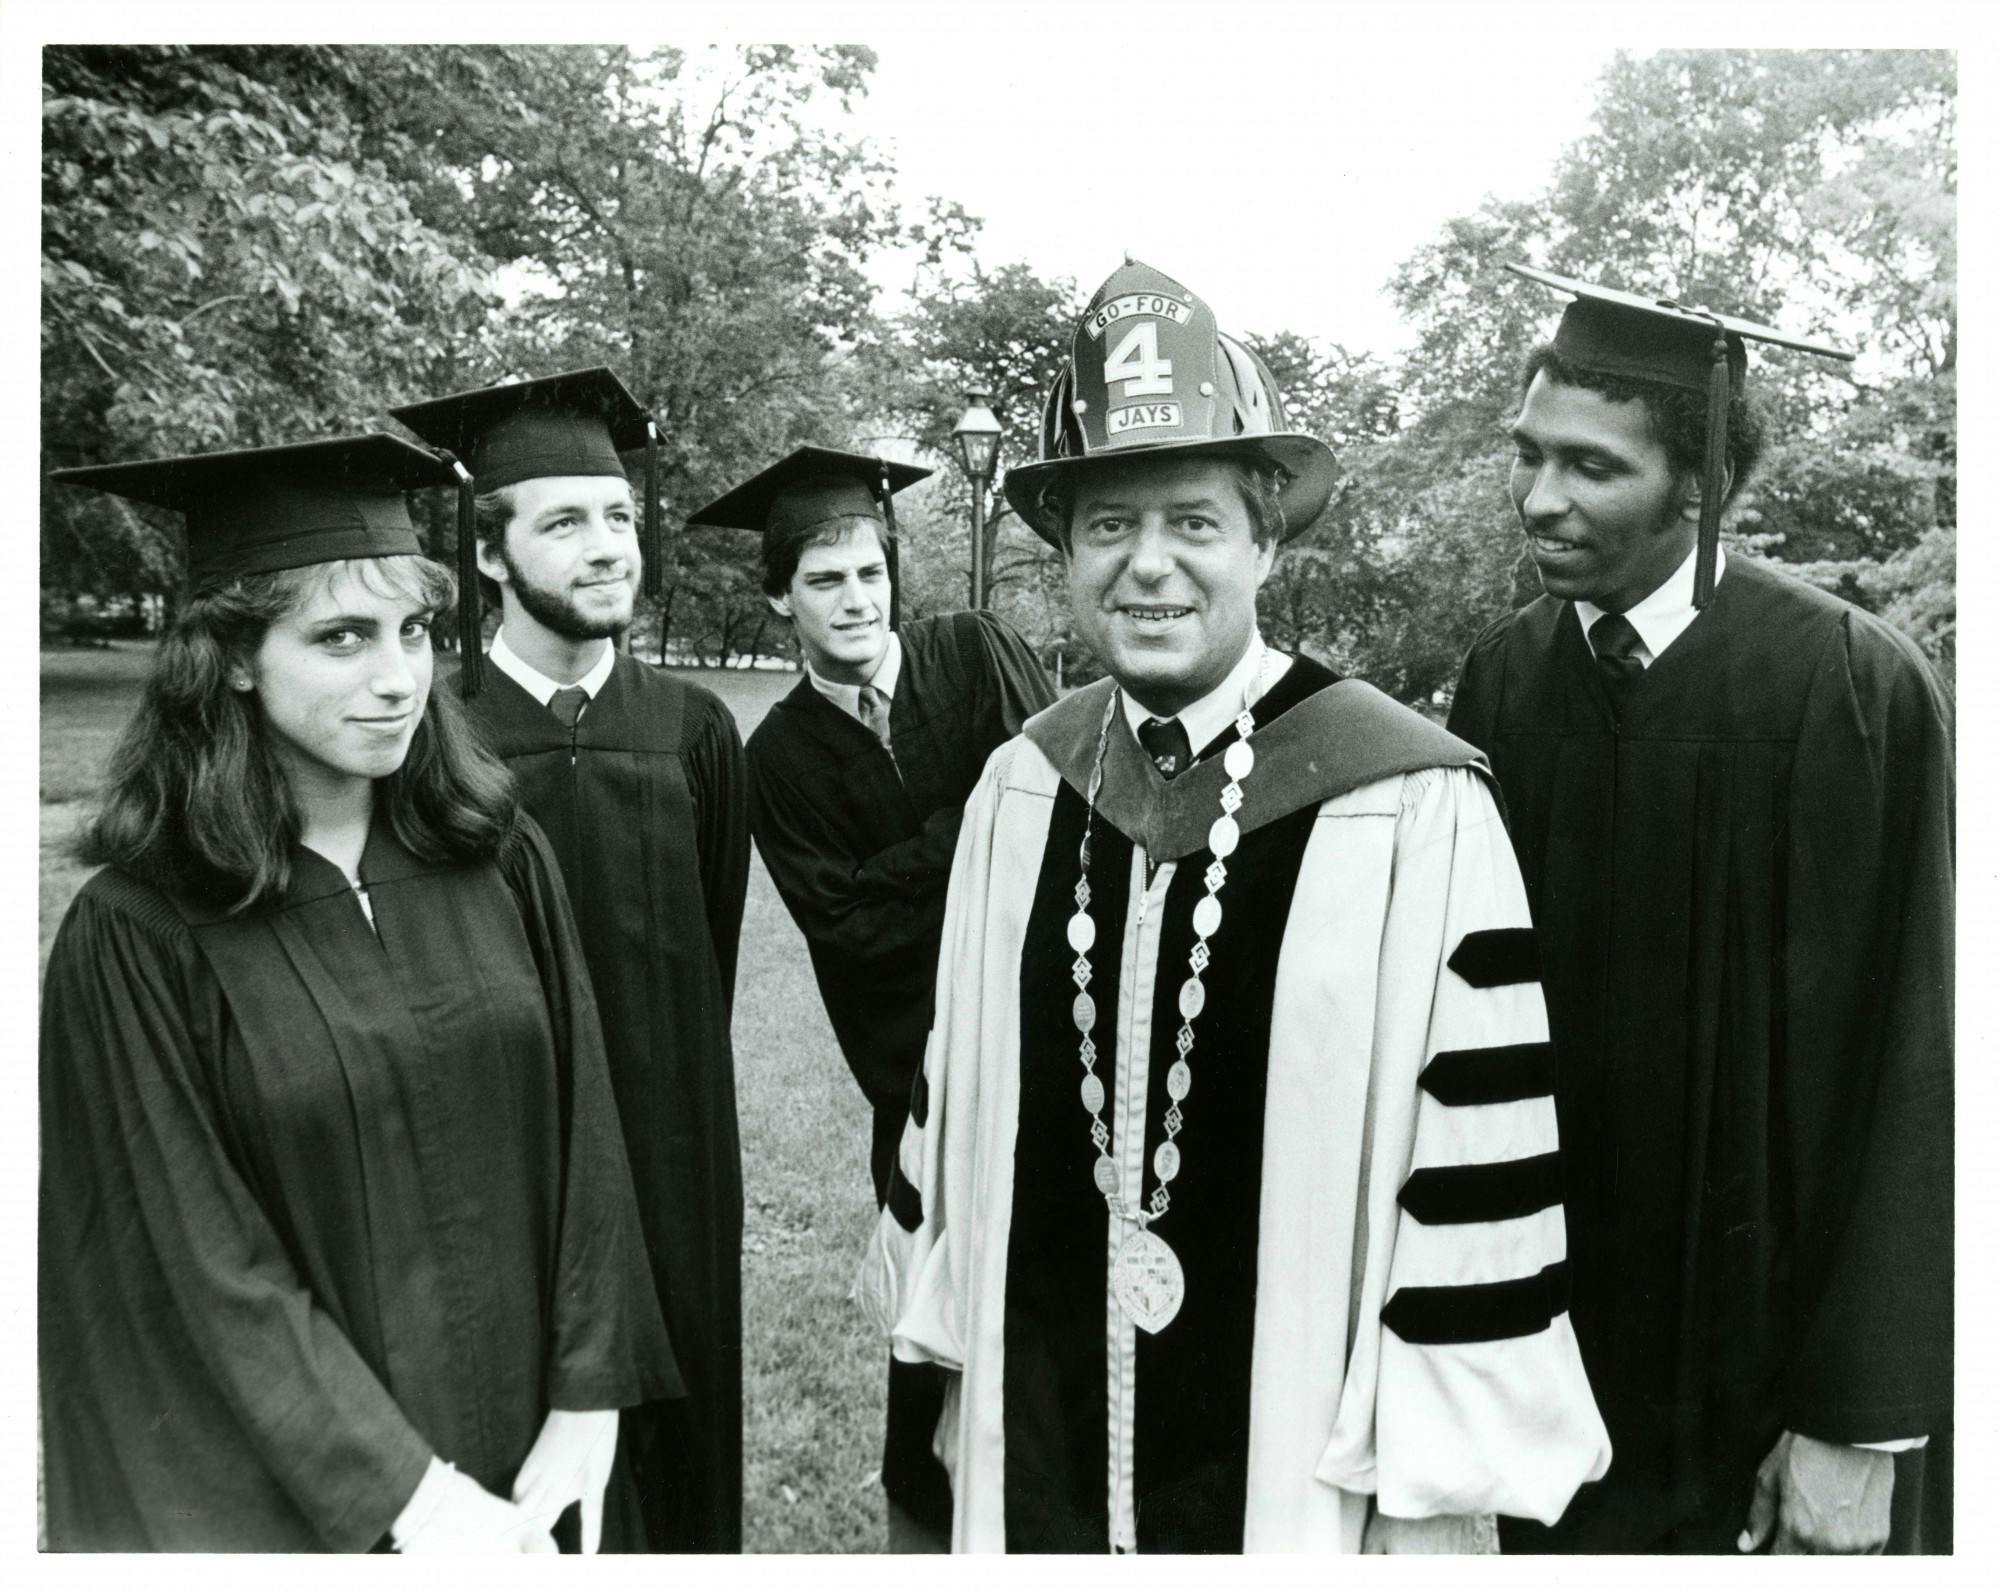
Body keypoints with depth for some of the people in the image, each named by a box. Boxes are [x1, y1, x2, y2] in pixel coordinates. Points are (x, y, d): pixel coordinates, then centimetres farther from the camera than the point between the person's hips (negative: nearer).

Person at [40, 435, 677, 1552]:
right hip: (298, 1501, -3)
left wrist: (586, 1406, -9)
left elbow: (582, 1140, -4)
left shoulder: (502, 859, -6)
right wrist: (414, 1499, -17)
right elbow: (215, 1274, -15)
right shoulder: (138, 940, -15)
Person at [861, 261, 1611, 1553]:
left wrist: (1437, 1497, -9)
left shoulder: (1418, 810, -18)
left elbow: (1479, 1170, -14)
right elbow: (958, 1081, 6)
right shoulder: (1022, 787, -3)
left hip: (1293, 1471, -3)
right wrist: (958, 1358, 11)